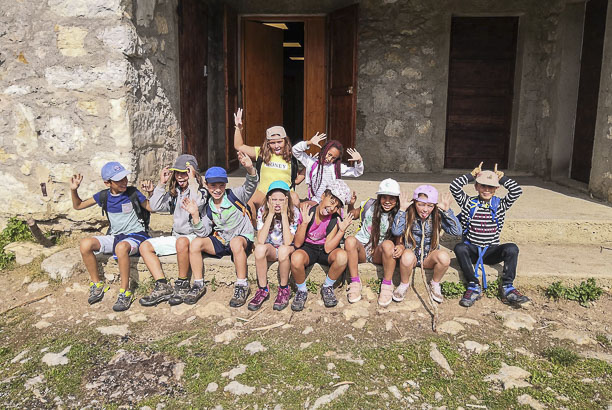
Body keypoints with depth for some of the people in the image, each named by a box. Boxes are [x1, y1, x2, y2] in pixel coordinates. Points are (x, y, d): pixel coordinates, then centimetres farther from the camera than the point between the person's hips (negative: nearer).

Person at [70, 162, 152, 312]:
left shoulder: (133, 193, -5)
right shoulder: (104, 196, 5)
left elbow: (152, 208, 3)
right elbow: (78, 205, 16)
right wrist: (73, 190, -1)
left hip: (135, 235, -5)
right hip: (114, 236, 5)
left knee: (121, 247, -39)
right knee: (85, 244, -19)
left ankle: (125, 293, -26)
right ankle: (97, 285, -1)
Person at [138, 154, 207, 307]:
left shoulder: (200, 191, -5)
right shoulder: (174, 193, 14)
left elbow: (198, 204, -29)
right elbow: (156, 207, 4)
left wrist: (192, 181, -22)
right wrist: (161, 184, 1)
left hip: (194, 235, -7)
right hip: (176, 236, 7)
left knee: (182, 242, -41)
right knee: (145, 246, -6)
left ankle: (182, 284, -21)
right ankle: (163, 286, -18)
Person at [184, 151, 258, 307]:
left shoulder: (235, 195, -8)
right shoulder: (207, 208, 4)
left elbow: (251, 185, -26)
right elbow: (203, 233, -3)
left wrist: (250, 169, -47)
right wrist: (195, 215, -17)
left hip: (242, 238, -5)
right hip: (220, 241, 5)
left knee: (236, 242, -39)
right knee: (195, 243, -17)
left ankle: (242, 286, -25)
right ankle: (198, 285, -4)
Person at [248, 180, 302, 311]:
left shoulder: (294, 212, -17)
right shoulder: (263, 211, -13)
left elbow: (287, 242, -28)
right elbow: (261, 241, -25)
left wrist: (284, 214, -30)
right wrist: (271, 214, -27)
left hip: (288, 250, -2)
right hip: (270, 249, 2)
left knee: (283, 250, -37)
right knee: (259, 248, -33)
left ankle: (284, 289, -14)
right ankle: (263, 290, -16)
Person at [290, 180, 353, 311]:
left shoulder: (335, 220, -12)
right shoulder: (307, 211, -17)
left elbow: (328, 248, -17)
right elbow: (297, 244, -16)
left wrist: (342, 230, -26)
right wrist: (304, 222, -30)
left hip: (325, 251, 1)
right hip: (307, 249, -1)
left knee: (342, 256, -32)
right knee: (296, 258, -37)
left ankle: (327, 287, -5)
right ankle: (302, 291, -7)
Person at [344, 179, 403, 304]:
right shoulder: (369, 205, 4)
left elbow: (398, 240, 2)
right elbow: (352, 216, 20)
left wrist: (401, 247, -23)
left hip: (379, 253, -1)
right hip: (361, 249, 1)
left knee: (388, 244, -36)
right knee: (350, 240, -34)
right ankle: (355, 282, -22)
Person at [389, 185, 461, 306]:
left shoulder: (438, 216, -7)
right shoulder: (408, 215, -10)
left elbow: (457, 232, -18)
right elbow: (396, 231, -26)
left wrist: (447, 210, -21)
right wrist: (402, 209, -25)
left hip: (430, 256, 2)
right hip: (412, 254, -1)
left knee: (444, 257, -31)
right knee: (407, 255, -37)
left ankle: (435, 284, 0)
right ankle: (404, 284, -5)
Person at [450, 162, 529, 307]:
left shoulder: (500, 204, 9)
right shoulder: (469, 203, 6)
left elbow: (517, 191, -7)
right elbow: (454, 187, -8)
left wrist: (501, 177, 3)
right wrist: (472, 175, -1)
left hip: (491, 251, 1)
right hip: (471, 250, -1)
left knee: (512, 248, -28)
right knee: (459, 248, -34)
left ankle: (507, 287, -22)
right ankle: (474, 287, -27)